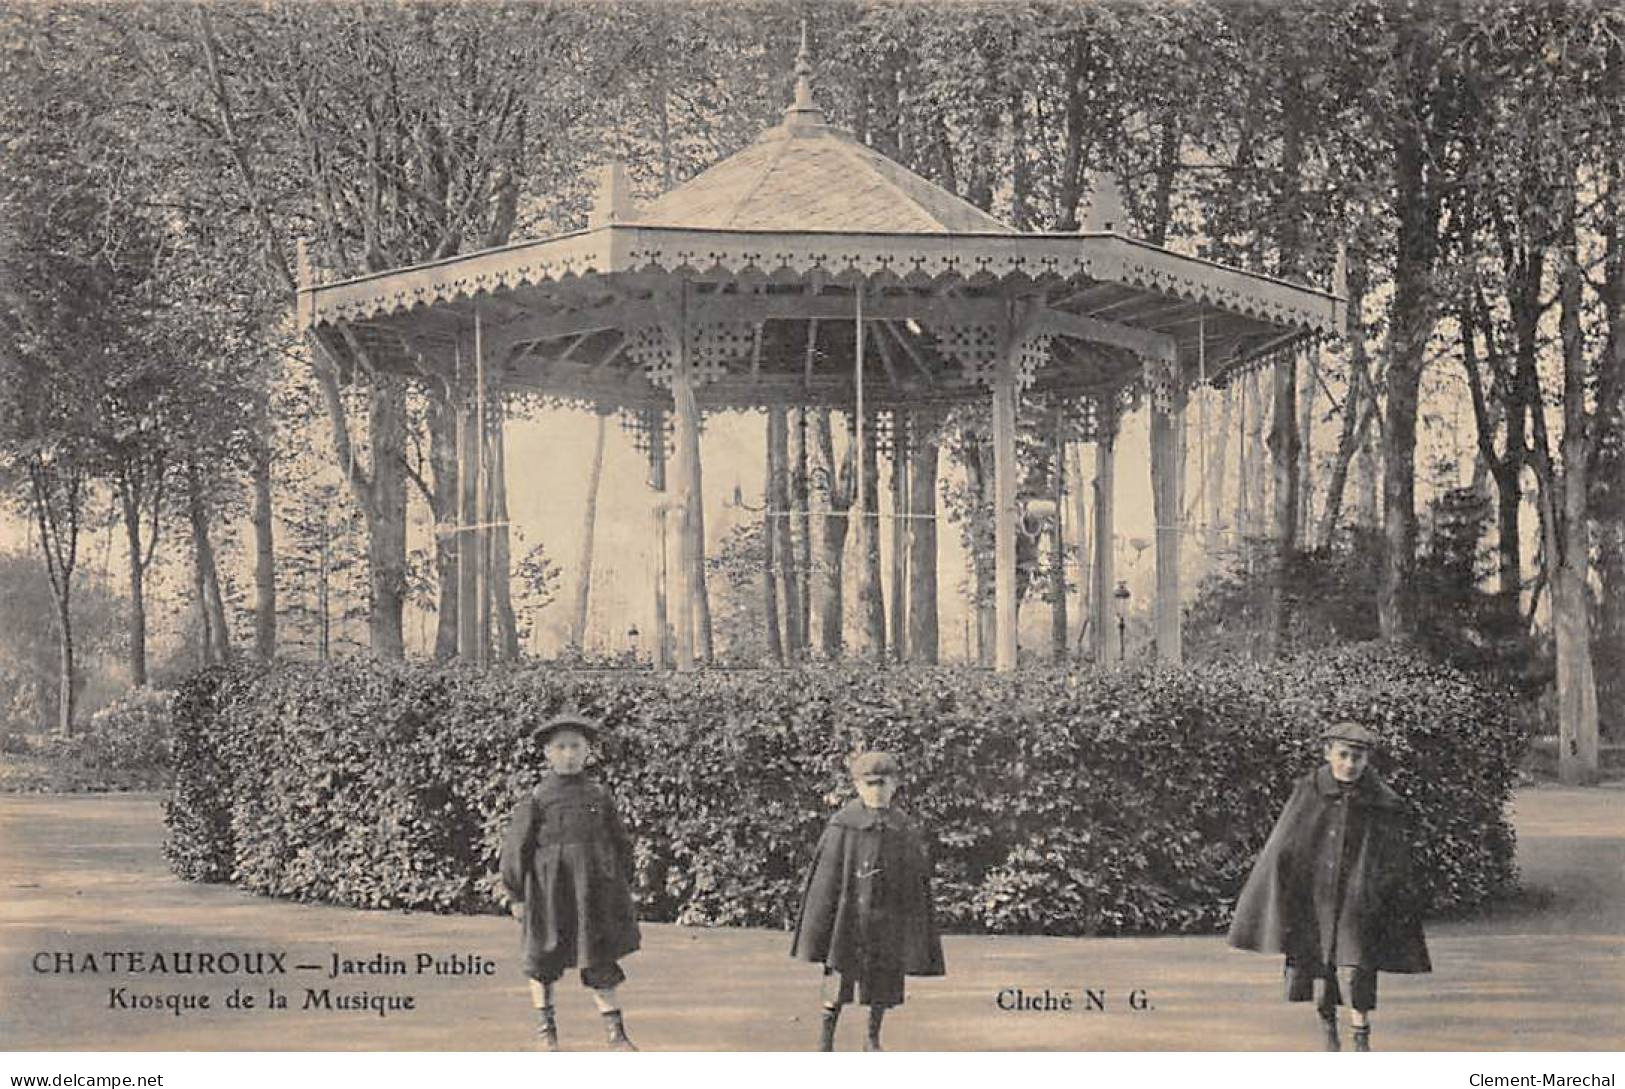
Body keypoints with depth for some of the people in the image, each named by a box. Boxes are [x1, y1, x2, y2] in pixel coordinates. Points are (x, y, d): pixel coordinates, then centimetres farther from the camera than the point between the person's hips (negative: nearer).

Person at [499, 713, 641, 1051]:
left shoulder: (599, 797, 5)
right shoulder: (537, 800, -4)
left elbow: (621, 846, 13)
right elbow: (515, 848, -3)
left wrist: (623, 889, 11)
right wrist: (515, 895, -5)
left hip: (593, 892, 2)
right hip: (549, 892, -1)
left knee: (600, 962, 0)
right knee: (544, 960, 10)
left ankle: (616, 1033, 2)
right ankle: (545, 1027, 24)